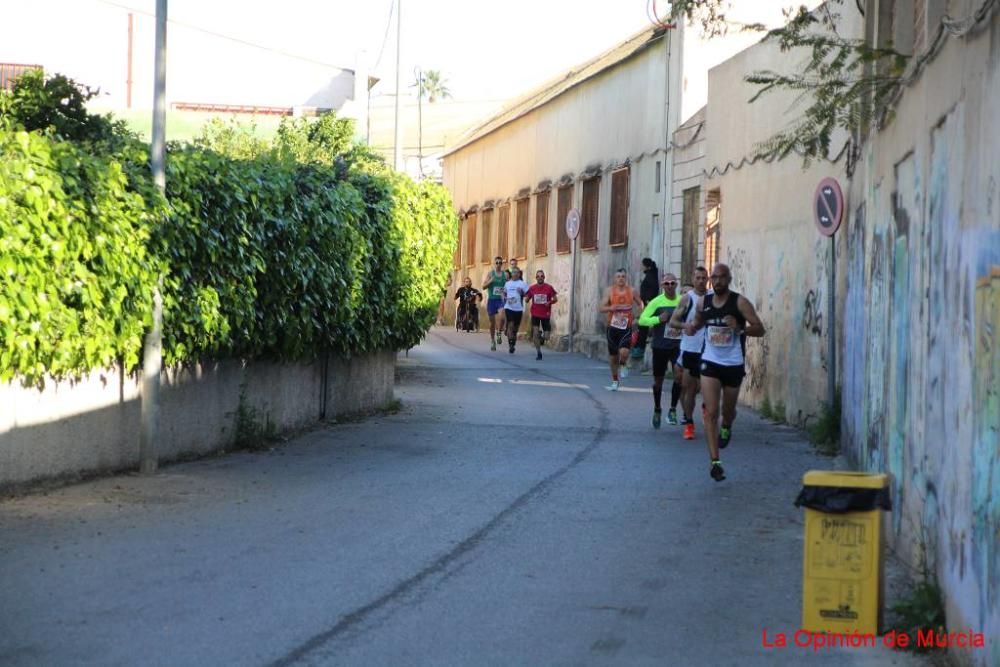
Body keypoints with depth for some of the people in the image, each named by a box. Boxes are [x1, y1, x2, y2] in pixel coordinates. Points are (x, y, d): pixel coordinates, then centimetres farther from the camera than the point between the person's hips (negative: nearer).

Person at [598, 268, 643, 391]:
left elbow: (640, 304, 16)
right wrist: (610, 308, -25)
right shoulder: (610, 291, -1)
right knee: (613, 356, 8)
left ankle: (623, 366, 14)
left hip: (626, 328, -1)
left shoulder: (631, 291, 1)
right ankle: (615, 381, 27)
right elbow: (601, 308, -5)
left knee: (624, 352, -21)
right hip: (613, 327, 1)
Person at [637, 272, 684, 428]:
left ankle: (673, 409, -3)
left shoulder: (683, 301, 0)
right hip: (659, 346, 0)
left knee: (679, 375, -18)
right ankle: (657, 410, 32)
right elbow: (642, 320, -9)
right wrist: (658, 319, -23)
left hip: (677, 345, 0)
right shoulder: (656, 302, -6)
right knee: (658, 380, 10)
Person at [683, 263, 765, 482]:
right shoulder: (703, 302, 3)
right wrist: (692, 327, -1)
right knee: (711, 413, -12)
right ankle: (715, 462, -14)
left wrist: (739, 328, -29)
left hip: (733, 364, -1)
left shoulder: (740, 302, -9)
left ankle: (726, 427, 54)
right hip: (710, 363, 1)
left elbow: (760, 329, -11)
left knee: (728, 411, 16)